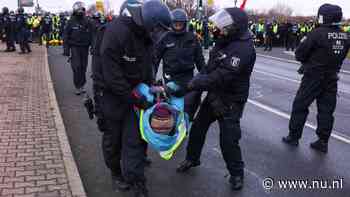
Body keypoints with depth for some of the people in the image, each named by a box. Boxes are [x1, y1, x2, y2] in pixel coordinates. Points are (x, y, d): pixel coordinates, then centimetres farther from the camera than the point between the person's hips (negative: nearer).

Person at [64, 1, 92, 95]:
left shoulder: (87, 22, 5)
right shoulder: (71, 22, -2)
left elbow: (91, 35, 9)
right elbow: (66, 36, -1)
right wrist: (66, 49, -6)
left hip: (85, 48, 3)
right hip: (75, 47, -3)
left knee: (83, 68, 7)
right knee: (77, 67, -8)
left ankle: (82, 85, 19)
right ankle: (77, 86, 2)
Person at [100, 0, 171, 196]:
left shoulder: (146, 34, -4)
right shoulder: (116, 32, -26)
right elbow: (112, 75, -26)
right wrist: (136, 99, -24)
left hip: (136, 93, 5)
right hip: (114, 94, -5)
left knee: (135, 138, 3)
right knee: (115, 138, 13)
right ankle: (117, 171, 37)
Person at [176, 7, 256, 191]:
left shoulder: (243, 49, -28)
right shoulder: (224, 41, 2)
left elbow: (221, 77, -32)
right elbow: (210, 67, 11)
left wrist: (194, 84, -24)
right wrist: (197, 80, -5)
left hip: (230, 102, -9)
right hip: (214, 96, 9)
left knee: (228, 141, -3)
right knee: (197, 128, 17)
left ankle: (236, 173, 23)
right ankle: (192, 158, 41)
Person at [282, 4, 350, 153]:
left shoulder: (317, 33, -17)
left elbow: (299, 55, -12)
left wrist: (308, 60, 7)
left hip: (313, 78, -5)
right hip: (332, 79, 5)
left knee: (300, 106, 8)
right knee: (326, 110, 11)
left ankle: (293, 137, 16)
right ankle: (323, 142, 17)